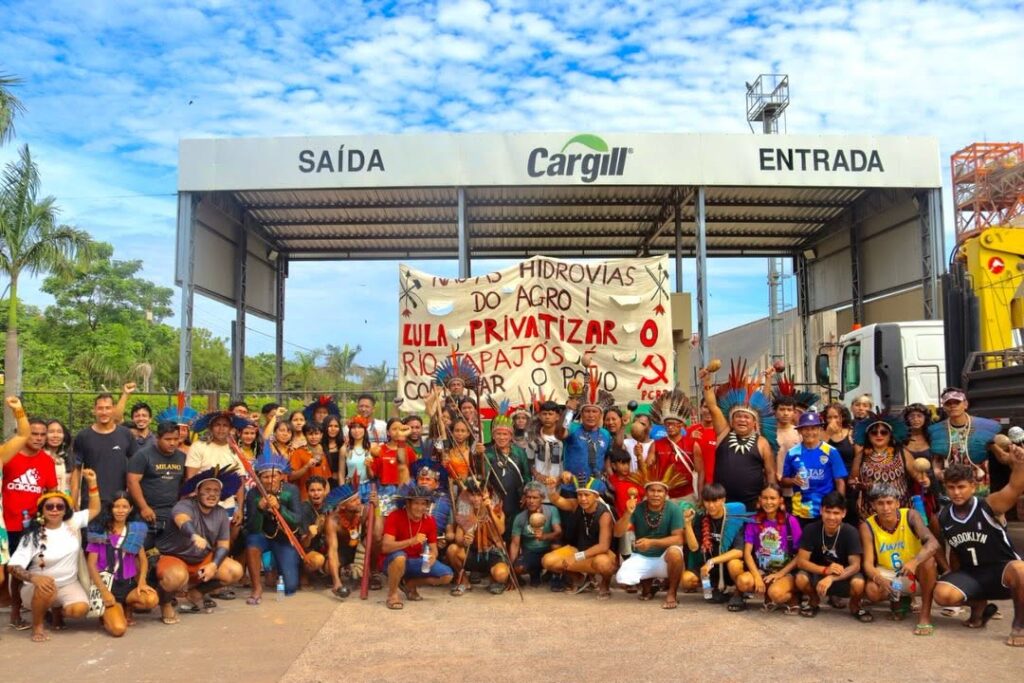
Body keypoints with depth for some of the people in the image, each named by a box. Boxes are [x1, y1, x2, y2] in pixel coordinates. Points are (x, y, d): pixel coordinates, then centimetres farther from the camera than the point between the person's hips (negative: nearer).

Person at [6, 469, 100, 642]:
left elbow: (94, 510, 8)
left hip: (68, 585, 3)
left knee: (80, 609, -26)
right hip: (38, 588, -3)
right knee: (46, 588, -39)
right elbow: (13, 566, -18)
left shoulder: (73, 523, -1)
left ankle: (57, 610, 11)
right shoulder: (33, 535, -11)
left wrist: (91, 482, -3)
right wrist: (34, 578, -39)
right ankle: (37, 626, -12)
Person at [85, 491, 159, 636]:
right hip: (106, 584, -3)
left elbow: (143, 559, 9)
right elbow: (92, 564, -5)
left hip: (129, 584, 3)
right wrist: (104, 591, -16)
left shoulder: (136, 530, 6)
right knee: (118, 629, -26)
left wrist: (141, 582, -9)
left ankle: (127, 609, 5)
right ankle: (108, 614, 11)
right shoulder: (99, 532, -3)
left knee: (152, 600, -29)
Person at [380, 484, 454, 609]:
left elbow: (433, 549, 0)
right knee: (399, 557, -40)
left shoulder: (430, 520, -4)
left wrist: (433, 556, -25)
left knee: (447, 575, -11)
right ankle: (392, 594, -13)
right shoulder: (395, 516, -20)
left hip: (417, 562, 5)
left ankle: (409, 584, 11)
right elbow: (385, 547, -30)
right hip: (394, 561, -5)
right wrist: (412, 541, -41)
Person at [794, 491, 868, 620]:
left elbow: (855, 565, -23)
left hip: (843, 576, 0)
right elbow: (801, 561, -17)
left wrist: (831, 578, -39)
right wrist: (825, 570, -34)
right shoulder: (810, 529, -17)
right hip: (818, 573, 1)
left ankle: (854, 606, 4)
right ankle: (814, 601, 5)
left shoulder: (850, 532, -18)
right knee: (801, 579, -31)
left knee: (858, 584, -33)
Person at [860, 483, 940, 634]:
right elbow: (868, 563, -20)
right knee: (872, 591, -31)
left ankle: (925, 614, -20)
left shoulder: (910, 516, -17)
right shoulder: (867, 526, -16)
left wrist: (914, 562, -52)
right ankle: (898, 601, 8)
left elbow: (933, 543, -32)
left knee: (928, 559, -34)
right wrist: (880, 579, -43)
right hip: (888, 573, 1)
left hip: (914, 574, -1)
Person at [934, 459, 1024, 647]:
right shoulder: (942, 517, -3)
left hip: (1002, 570, -4)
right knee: (943, 594, -24)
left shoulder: (989, 505, -16)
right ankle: (979, 605, 13)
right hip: (970, 574, 4)